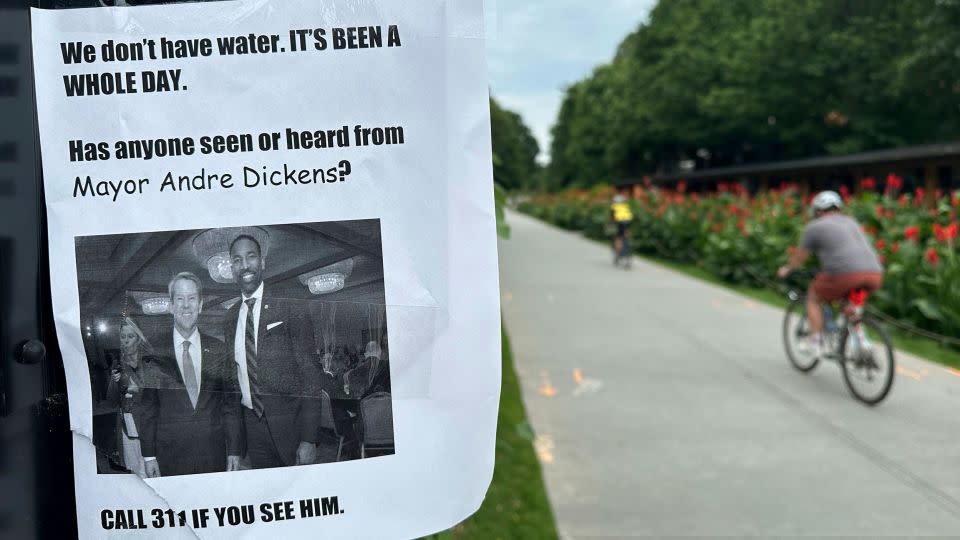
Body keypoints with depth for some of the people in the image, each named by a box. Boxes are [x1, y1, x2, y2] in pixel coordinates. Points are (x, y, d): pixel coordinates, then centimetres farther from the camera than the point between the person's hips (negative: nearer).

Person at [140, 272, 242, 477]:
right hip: (170, 456, -1)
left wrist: (234, 451, 2)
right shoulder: (155, 351, -1)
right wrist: (148, 455, -2)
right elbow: (148, 408, 1)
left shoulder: (218, 350, 4)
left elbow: (231, 403, 6)